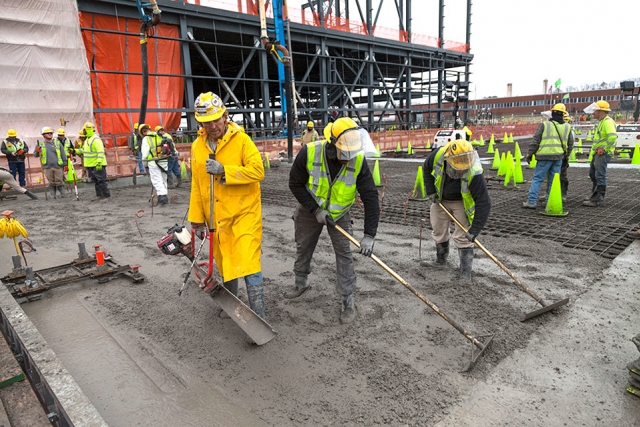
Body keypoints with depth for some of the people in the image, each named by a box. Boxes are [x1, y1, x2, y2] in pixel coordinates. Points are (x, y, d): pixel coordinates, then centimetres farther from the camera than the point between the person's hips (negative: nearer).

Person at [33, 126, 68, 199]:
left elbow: (63, 154, 8)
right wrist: (37, 151, -11)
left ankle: (62, 194, 8)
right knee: (51, 182, 5)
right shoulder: (40, 145, 10)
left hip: (58, 166, -1)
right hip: (47, 167, 1)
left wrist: (65, 165, 2)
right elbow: (35, 155, 13)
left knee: (59, 182, -1)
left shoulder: (57, 143, 8)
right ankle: (53, 195, 11)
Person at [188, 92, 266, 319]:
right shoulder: (197, 146, 6)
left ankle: (258, 318, -1)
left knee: (248, 264, -10)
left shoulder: (241, 140, -9)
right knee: (225, 264, 19)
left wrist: (223, 171, -25)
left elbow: (257, 171, -18)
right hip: (217, 218, 5)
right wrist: (197, 219, 11)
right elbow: (196, 185, 10)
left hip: (244, 214, -5)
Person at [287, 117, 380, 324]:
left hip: (339, 213, -1)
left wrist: (369, 235, -30)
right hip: (310, 210, 1)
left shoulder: (358, 161, -27)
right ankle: (301, 284, 43)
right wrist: (315, 210, -23)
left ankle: (348, 301, 12)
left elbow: (370, 197, -25)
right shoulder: (309, 153, -29)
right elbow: (295, 184, -16)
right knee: (303, 249, 17)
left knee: (344, 254, -2)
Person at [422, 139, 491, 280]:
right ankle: (441, 260, 42)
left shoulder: (474, 173, -39)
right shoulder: (438, 155, -30)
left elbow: (484, 203, -33)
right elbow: (427, 168, -5)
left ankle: (466, 274, 6)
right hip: (440, 199, 4)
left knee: (463, 236, -7)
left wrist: (475, 230, -35)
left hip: (462, 202, -4)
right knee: (438, 231, 18)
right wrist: (430, 191, -11)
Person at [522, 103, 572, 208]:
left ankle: (532, 202, -5)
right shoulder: (567, 127, 12)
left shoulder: (544, 125, -3)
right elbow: (570, 144, 18)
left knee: (537, 178, -1)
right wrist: (565, 155, 31)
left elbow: (535, 140, -5)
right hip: (559, 157, 4)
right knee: (554, 180, 10)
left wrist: (530, 153, 2)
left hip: (545, 156, -4)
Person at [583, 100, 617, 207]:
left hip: (603, 154, -11)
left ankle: (598, 199, -5)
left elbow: (613, 136, -30)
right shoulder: (601, 122, 18)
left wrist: (605, 149, -23)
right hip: (597, 153, 11)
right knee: (592, 173, 20)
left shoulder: (608, 121, -16)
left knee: (600, 175, -8)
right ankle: (595, 193, 34)